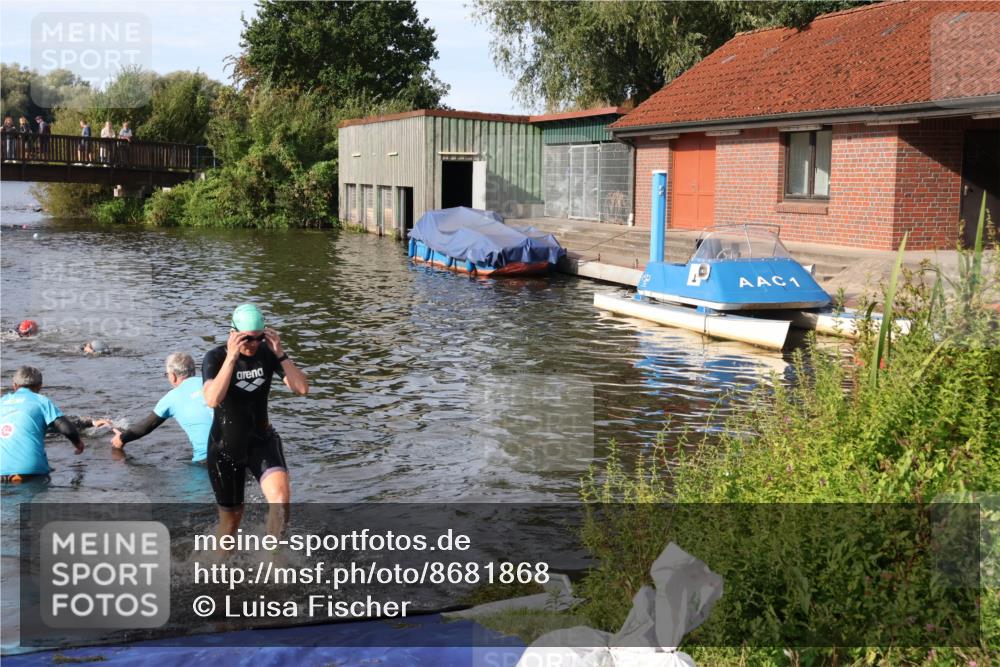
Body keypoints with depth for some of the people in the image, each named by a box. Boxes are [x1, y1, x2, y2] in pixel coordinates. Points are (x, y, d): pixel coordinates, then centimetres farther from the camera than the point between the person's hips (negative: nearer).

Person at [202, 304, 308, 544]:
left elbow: (302, 388, -15)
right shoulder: (215, 358, -16)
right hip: (226, 447, -2)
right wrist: (232, 357, -37)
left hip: (262, 441, 2)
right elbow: (212, 400, -34)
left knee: (281, 497, -25)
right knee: (231, 516, 10)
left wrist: (280, 354, -24)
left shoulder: (267, 354, -7)